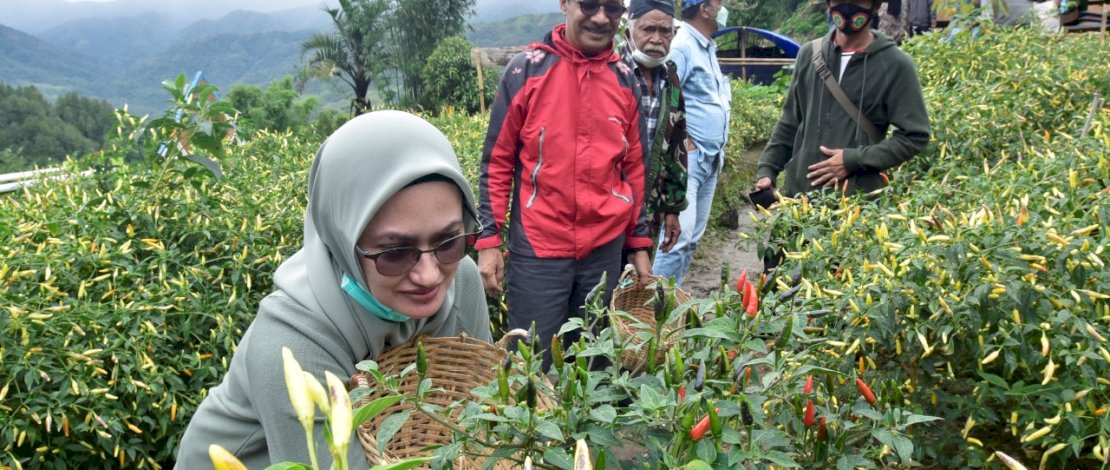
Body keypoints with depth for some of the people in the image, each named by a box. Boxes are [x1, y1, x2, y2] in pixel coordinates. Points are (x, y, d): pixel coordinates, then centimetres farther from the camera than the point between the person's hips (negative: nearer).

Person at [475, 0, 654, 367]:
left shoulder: (625, 79, 6)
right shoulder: (525, 69, -4)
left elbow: (633, 167, 12)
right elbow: (497, 162, -1)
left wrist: (639, 244, 12)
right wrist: (488, 240, -6)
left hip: (606, 249, 3)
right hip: (537, 248, -3)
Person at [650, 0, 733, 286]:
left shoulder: (707, 48, 17)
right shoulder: (681, 46, -12)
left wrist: (717, 150, 14)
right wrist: (684, 143, -18)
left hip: (710, 159, 9)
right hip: (687, 157, -9)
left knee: (692, 237, 11)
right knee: (680, 234, -12)